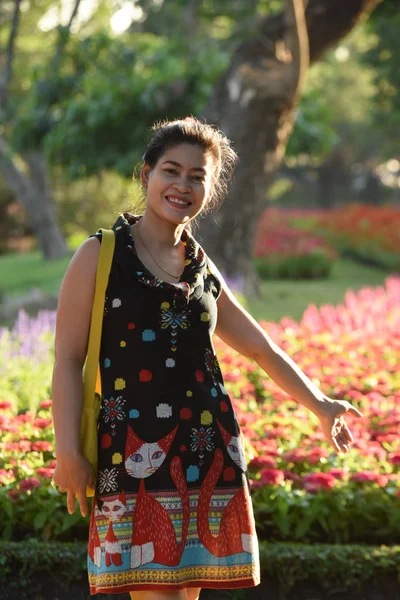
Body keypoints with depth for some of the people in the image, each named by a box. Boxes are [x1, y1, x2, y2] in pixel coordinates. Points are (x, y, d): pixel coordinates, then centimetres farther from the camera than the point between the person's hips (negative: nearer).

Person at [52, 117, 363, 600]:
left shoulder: (204, 274, 15)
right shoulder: (99, 256, 2)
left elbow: (262, 350, 28)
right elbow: (68, 359, -2)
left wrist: (320, 405, 36)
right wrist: (67, 452, -10)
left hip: (203, 450, 4)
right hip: (133, 456, -4)